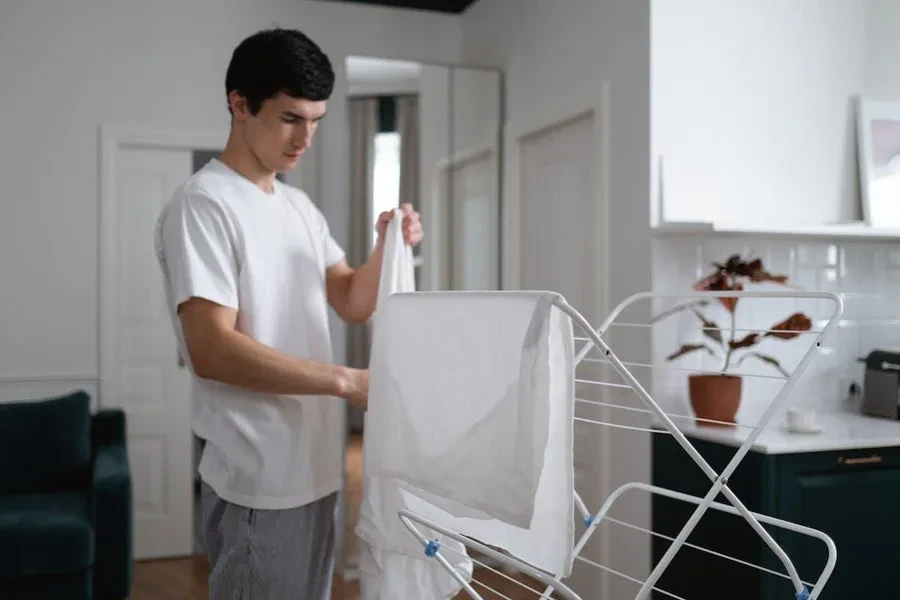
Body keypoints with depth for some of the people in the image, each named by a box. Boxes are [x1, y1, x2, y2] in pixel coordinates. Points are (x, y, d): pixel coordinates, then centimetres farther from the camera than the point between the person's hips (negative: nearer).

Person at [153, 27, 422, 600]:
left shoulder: (301, 205, 13)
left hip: (314, 468, 8)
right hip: (258, 482, -8)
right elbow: (211, 351, -22)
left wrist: (387, 248, -5)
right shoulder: (201, 204, -14)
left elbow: (354, 305, 14)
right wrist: (348, 381, -24)